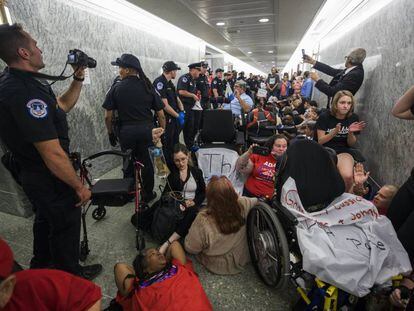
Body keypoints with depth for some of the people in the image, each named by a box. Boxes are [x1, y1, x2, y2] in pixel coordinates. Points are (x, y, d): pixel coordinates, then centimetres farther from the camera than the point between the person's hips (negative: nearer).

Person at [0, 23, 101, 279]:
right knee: (66, 227, 12)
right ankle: (70, 275, 37)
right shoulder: (24, 92, -30)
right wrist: (79, 186, -21)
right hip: (52, 179, -10)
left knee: (46, 219, 29)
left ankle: (41, 265, 53)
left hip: (34, 175, 10)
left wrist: (78, 80, 6)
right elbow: (53, 154, -31)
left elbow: (63, 106, 14)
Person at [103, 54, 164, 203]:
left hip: (126, 131, -1)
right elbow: (161, 114, -1)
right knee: (146, 162, 13)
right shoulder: (148, 87, 0)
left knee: (128, 162, 16)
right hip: (147, 129, 1)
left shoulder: (116, 88, -5)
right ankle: (148, 194, 27)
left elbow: (108, 116, -5)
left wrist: (110, 132, 10)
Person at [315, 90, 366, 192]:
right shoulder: (324, 117, -7)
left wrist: (350, 132, -12)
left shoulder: (353, 118, 3)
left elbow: (351, 144, 9)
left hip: (344, 151, 2)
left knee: (347, 176, -28)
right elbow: (320, 141, -5)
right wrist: (334, 132, -22)